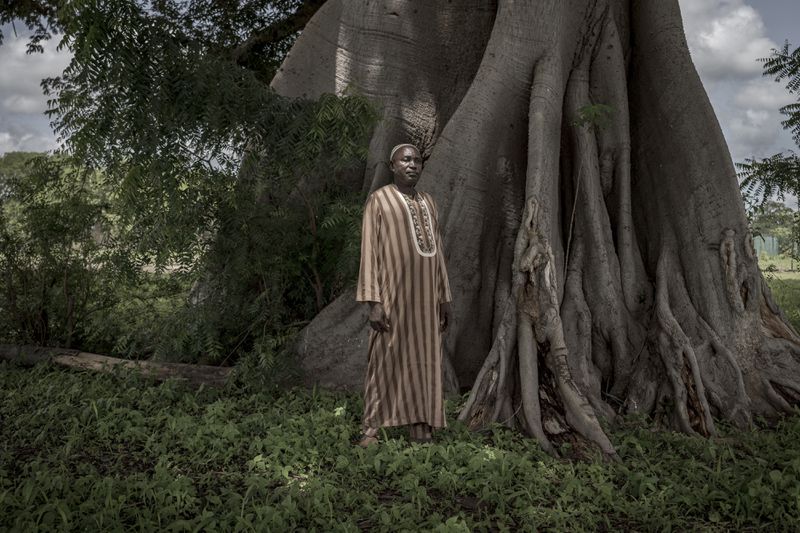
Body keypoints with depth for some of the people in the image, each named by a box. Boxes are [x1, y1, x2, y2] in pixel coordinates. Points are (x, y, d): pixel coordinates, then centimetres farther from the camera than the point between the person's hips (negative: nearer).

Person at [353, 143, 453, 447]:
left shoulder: (428, 203, 14)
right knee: (384, 358, -4)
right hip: (393, 292, -6)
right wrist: (373, 301, -16)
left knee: (424, 358, 5)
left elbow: (436, 251, 16)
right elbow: (369, 250, -9)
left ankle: (419, 425, 12)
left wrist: (444, 297, 12)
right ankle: (371, 428, 3)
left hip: (425, 294, 6)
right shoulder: (378, 200, -4)